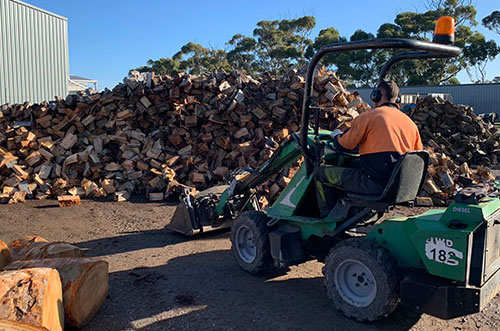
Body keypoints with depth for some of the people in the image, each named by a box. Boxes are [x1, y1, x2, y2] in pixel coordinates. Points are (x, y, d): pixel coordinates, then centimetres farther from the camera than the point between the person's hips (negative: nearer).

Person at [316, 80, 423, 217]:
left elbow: (343, 146, 0)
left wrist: (336, 136, 24)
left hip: (375, 184, -7)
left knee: (321, 172, 6)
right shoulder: (411, 123, 14)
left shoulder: (369, 116, -4)